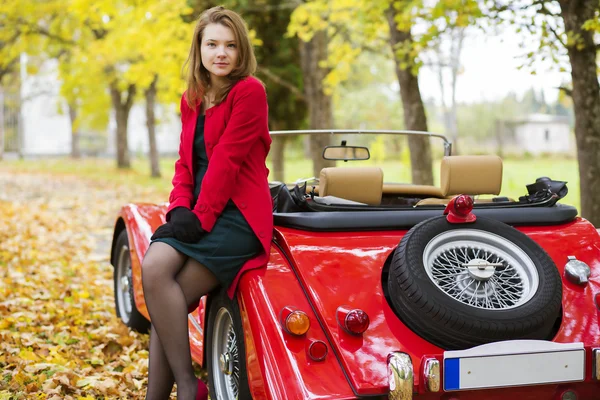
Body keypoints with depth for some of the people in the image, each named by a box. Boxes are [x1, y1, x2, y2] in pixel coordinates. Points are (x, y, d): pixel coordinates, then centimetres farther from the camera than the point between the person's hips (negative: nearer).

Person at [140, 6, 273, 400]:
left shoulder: (249, 91, -6)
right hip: (197, 213, 7)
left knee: (169, 298, -22)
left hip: (237, 216, -7)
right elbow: (185, 162, 14)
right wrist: (179, 209, -4)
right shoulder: (192, 100, 18)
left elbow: (226, 160, -13)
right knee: (154, 269, -19)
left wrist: (200, 218, -14)